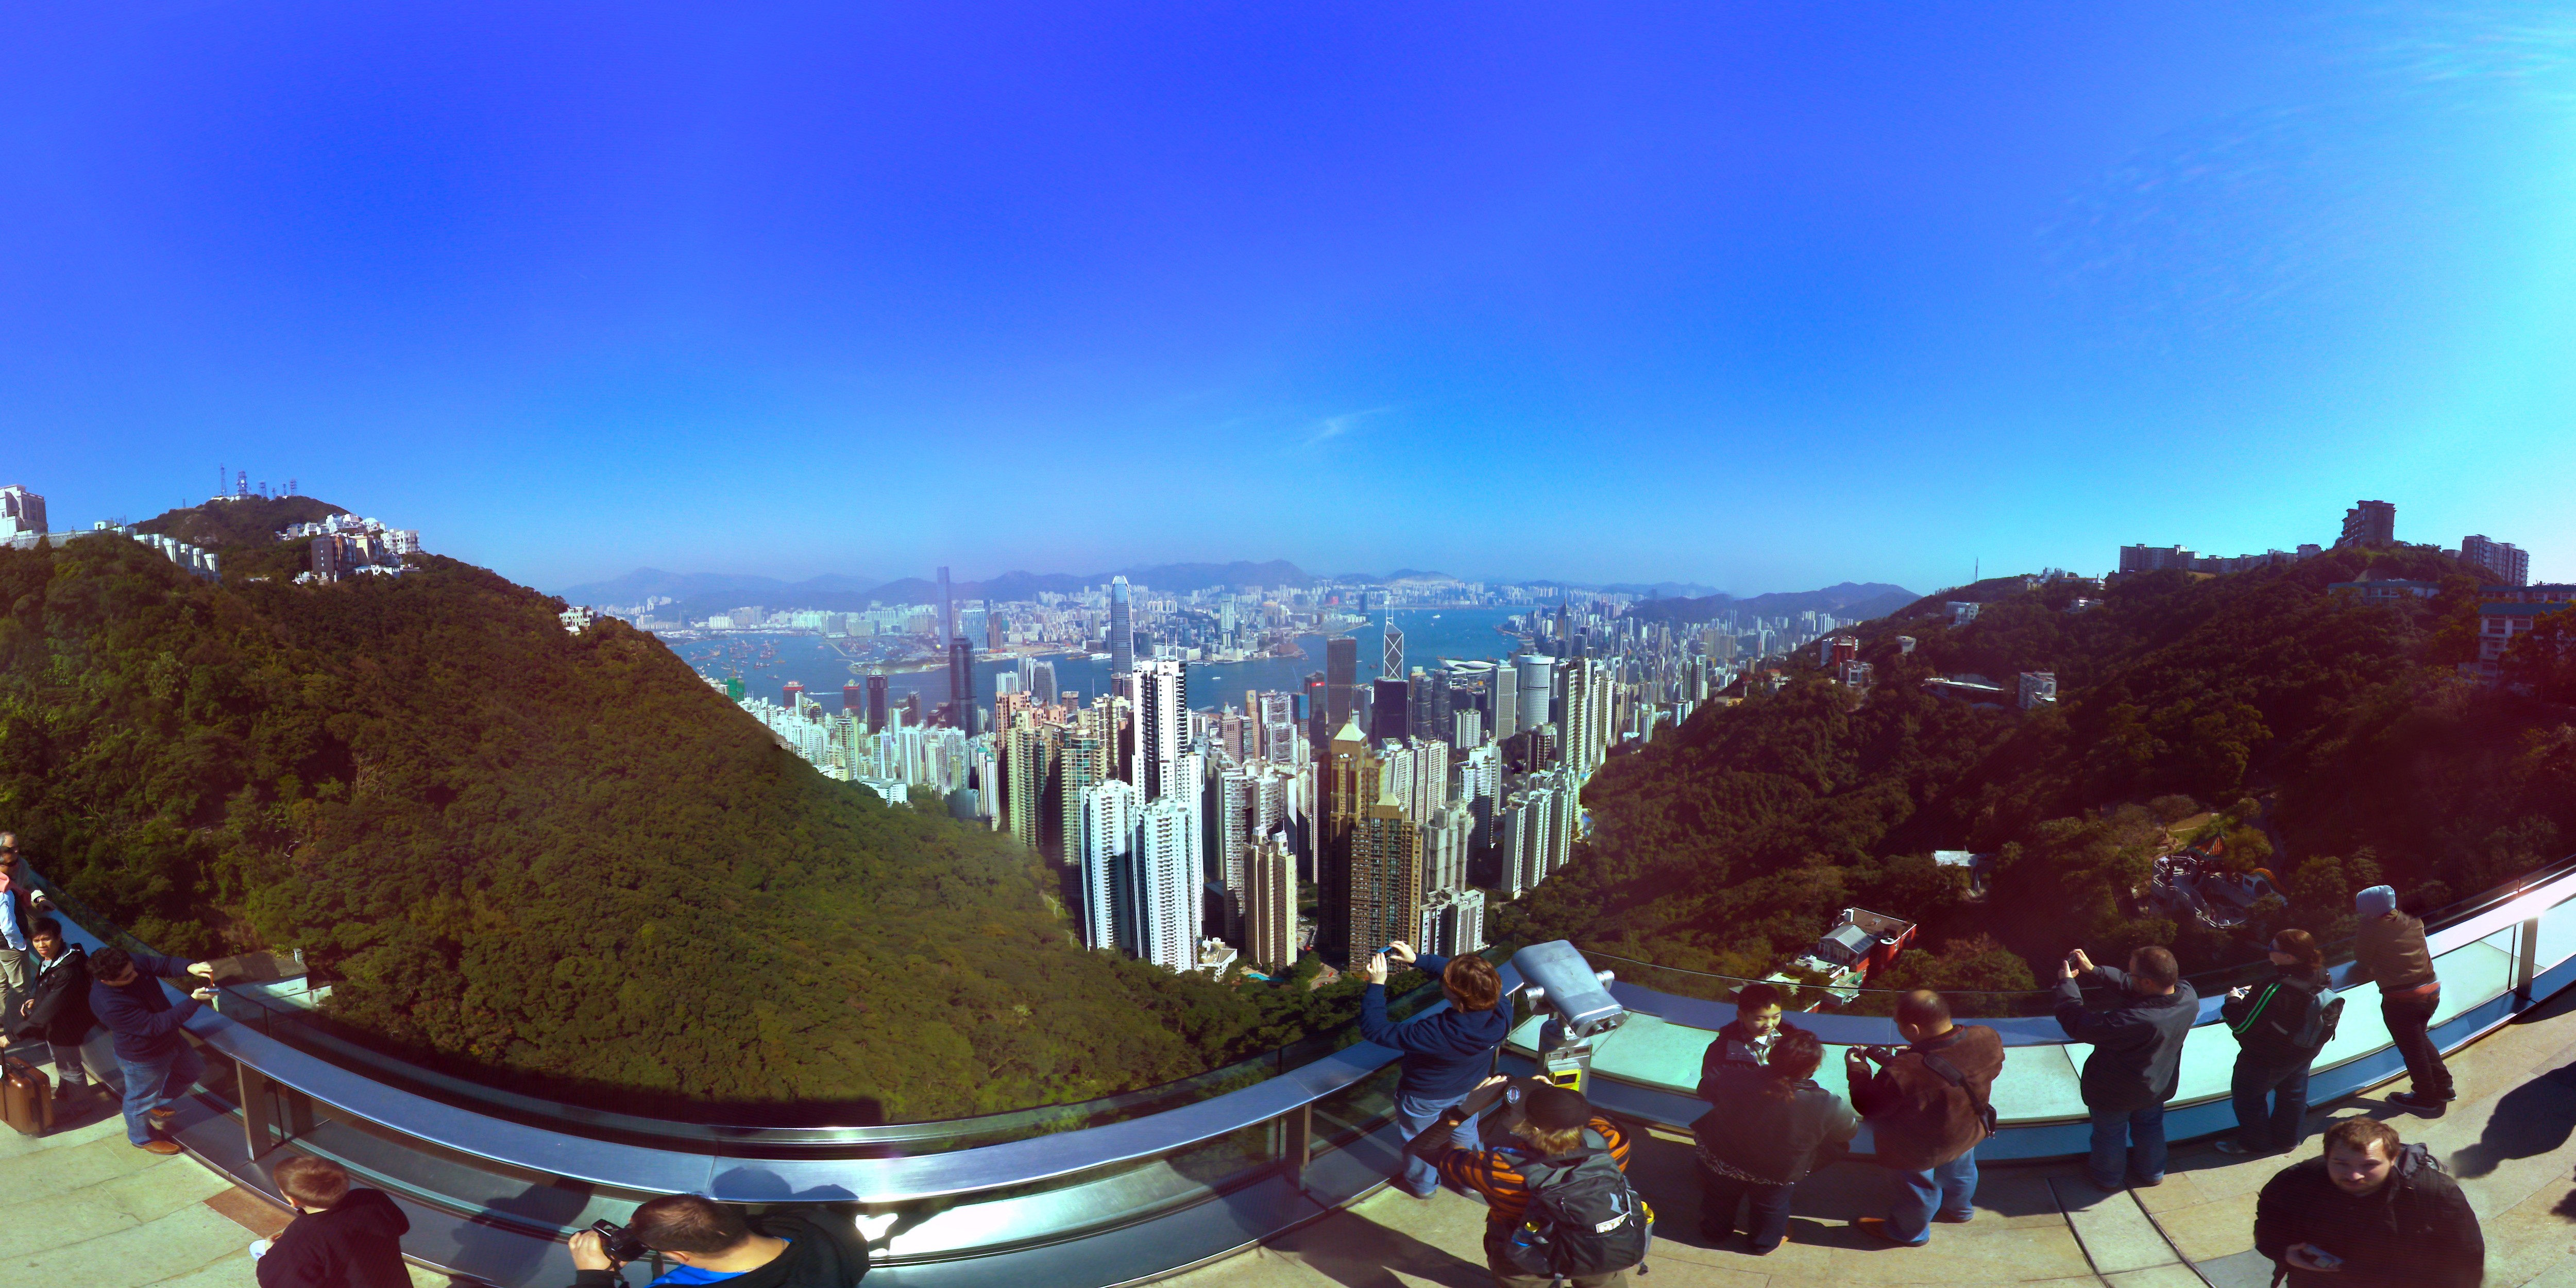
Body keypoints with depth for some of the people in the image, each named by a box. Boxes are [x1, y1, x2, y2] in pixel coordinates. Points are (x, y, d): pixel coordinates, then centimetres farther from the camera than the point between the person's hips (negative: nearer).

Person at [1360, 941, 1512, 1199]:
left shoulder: (1436, 1034, -48)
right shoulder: (1500, 1014, -32)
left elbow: (1375, 1030, -39)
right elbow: (1452, 971, -16)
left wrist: (1376, 985, -33)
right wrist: (1418, 959, -17)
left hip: (1425, 1096, -4)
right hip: (1470, 1090, 4)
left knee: (1420, 1138, 28)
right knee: (1465, 1133, 34)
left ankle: (1423, 1185, 55)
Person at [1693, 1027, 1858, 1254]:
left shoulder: (1736, 1078, -32)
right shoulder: (1826, 1106, -34)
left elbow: (1708, 1090, -9)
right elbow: (1850, 1129, -12)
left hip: (1722, 1161, 1)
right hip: (1777, 1175, -1)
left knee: (1721, 1198, 32)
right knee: (1772, 1208, 33)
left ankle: (1715, 1232, 57)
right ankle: (1765, 1242, 58)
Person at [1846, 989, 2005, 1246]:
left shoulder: (1902, 1073, -47)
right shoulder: (1988, 1038, -30)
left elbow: (1868, 1106, -28)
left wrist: (1857, 1070, -10)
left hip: (1920, 1150, -5)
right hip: (1967, 1130, 6)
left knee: (1918, 1190, 26)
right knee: (1960, 1170, 37)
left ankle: (1909, 1232, 55)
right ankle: (1960, 1209, 67)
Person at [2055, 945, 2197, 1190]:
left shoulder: (2134, 1020, -46)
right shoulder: (2188, 997, -26)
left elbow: (2076, 1023, -35)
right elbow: (2130, 985, -9)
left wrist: (2067, 981, -22)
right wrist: (2094, 970, -9)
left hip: (2115, 1092, -6)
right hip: (2157, 1085, 6)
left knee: (2109, 1134, 23)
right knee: (2150, 1127, 33)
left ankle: (2107, 1177, 48)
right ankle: (2152, 1172, 56)